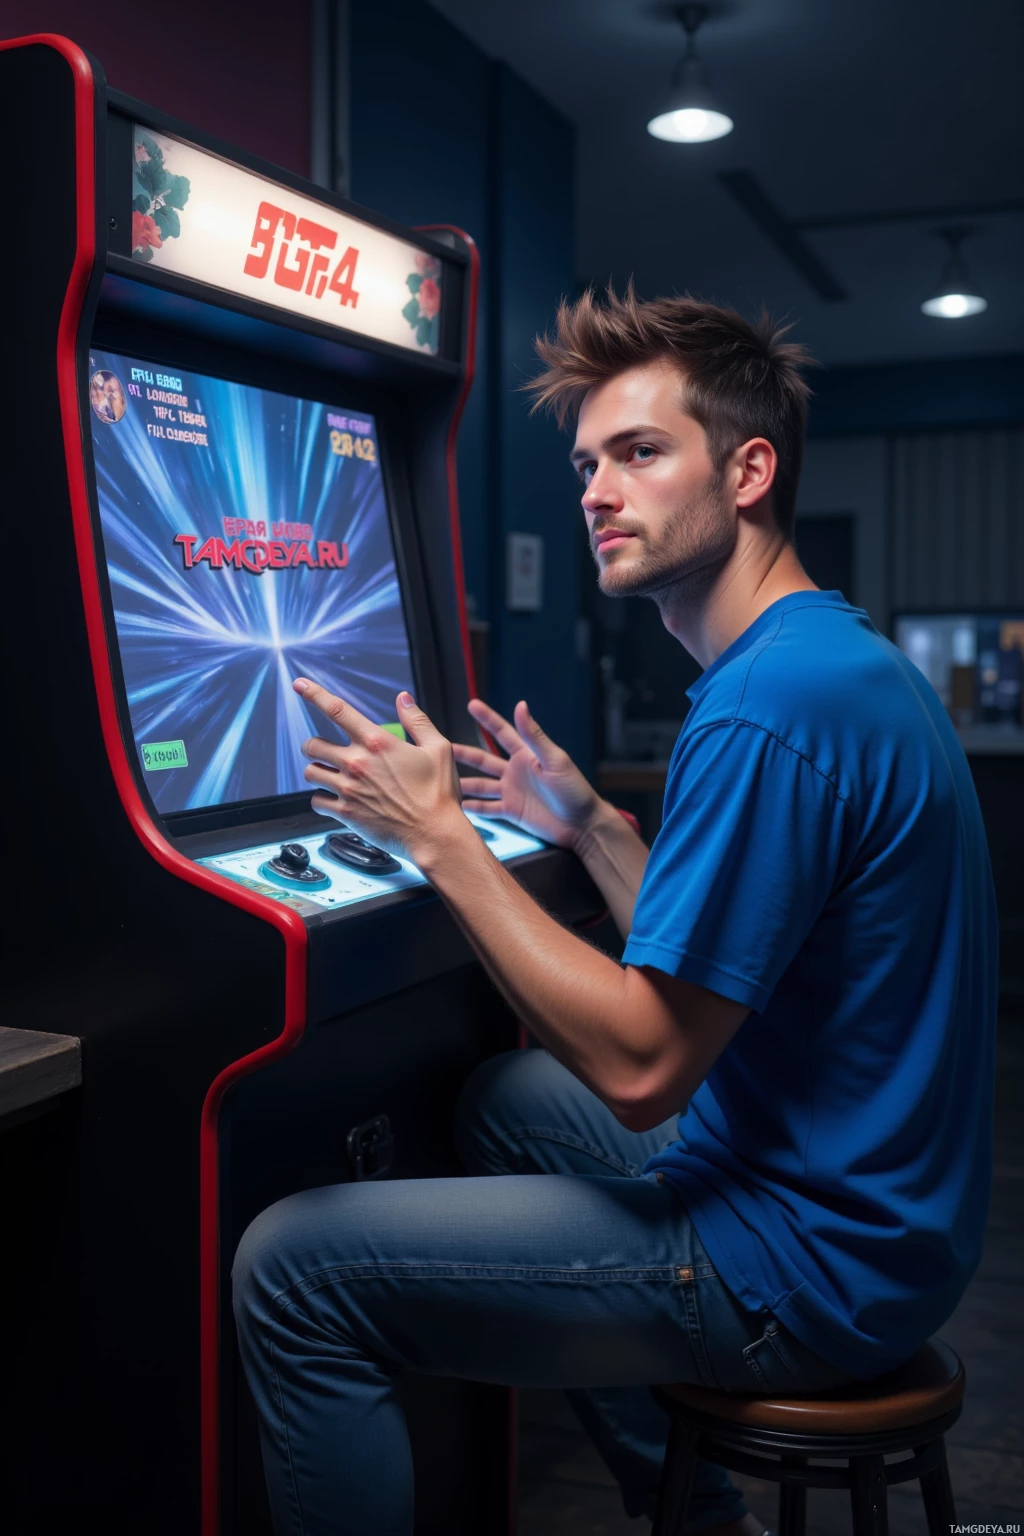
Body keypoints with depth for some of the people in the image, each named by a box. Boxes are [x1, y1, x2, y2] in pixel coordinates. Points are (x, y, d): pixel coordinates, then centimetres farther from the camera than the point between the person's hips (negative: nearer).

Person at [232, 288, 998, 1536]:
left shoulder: (767, 713, -23)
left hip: (807, 1267, -10)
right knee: (506, 1097, 30)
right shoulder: (837, 660, 10)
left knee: (290, 1270, -11)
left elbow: (641, 1065, -23)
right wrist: (589, 825, 9)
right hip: (857, 1195, 10)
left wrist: (439, 839, -18)